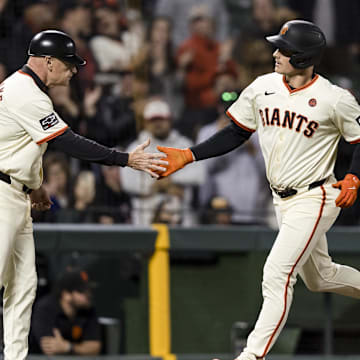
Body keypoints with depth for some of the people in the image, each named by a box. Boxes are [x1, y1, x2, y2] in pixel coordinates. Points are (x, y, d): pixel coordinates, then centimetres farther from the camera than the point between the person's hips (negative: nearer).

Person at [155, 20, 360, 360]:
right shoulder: (262, 87, -1)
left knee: (277, 274, -16)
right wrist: (186, 156, 0)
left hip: (314, 200, -7)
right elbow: (237, 132, 8)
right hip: (282, 201, 7)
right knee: (319, 277, 20)